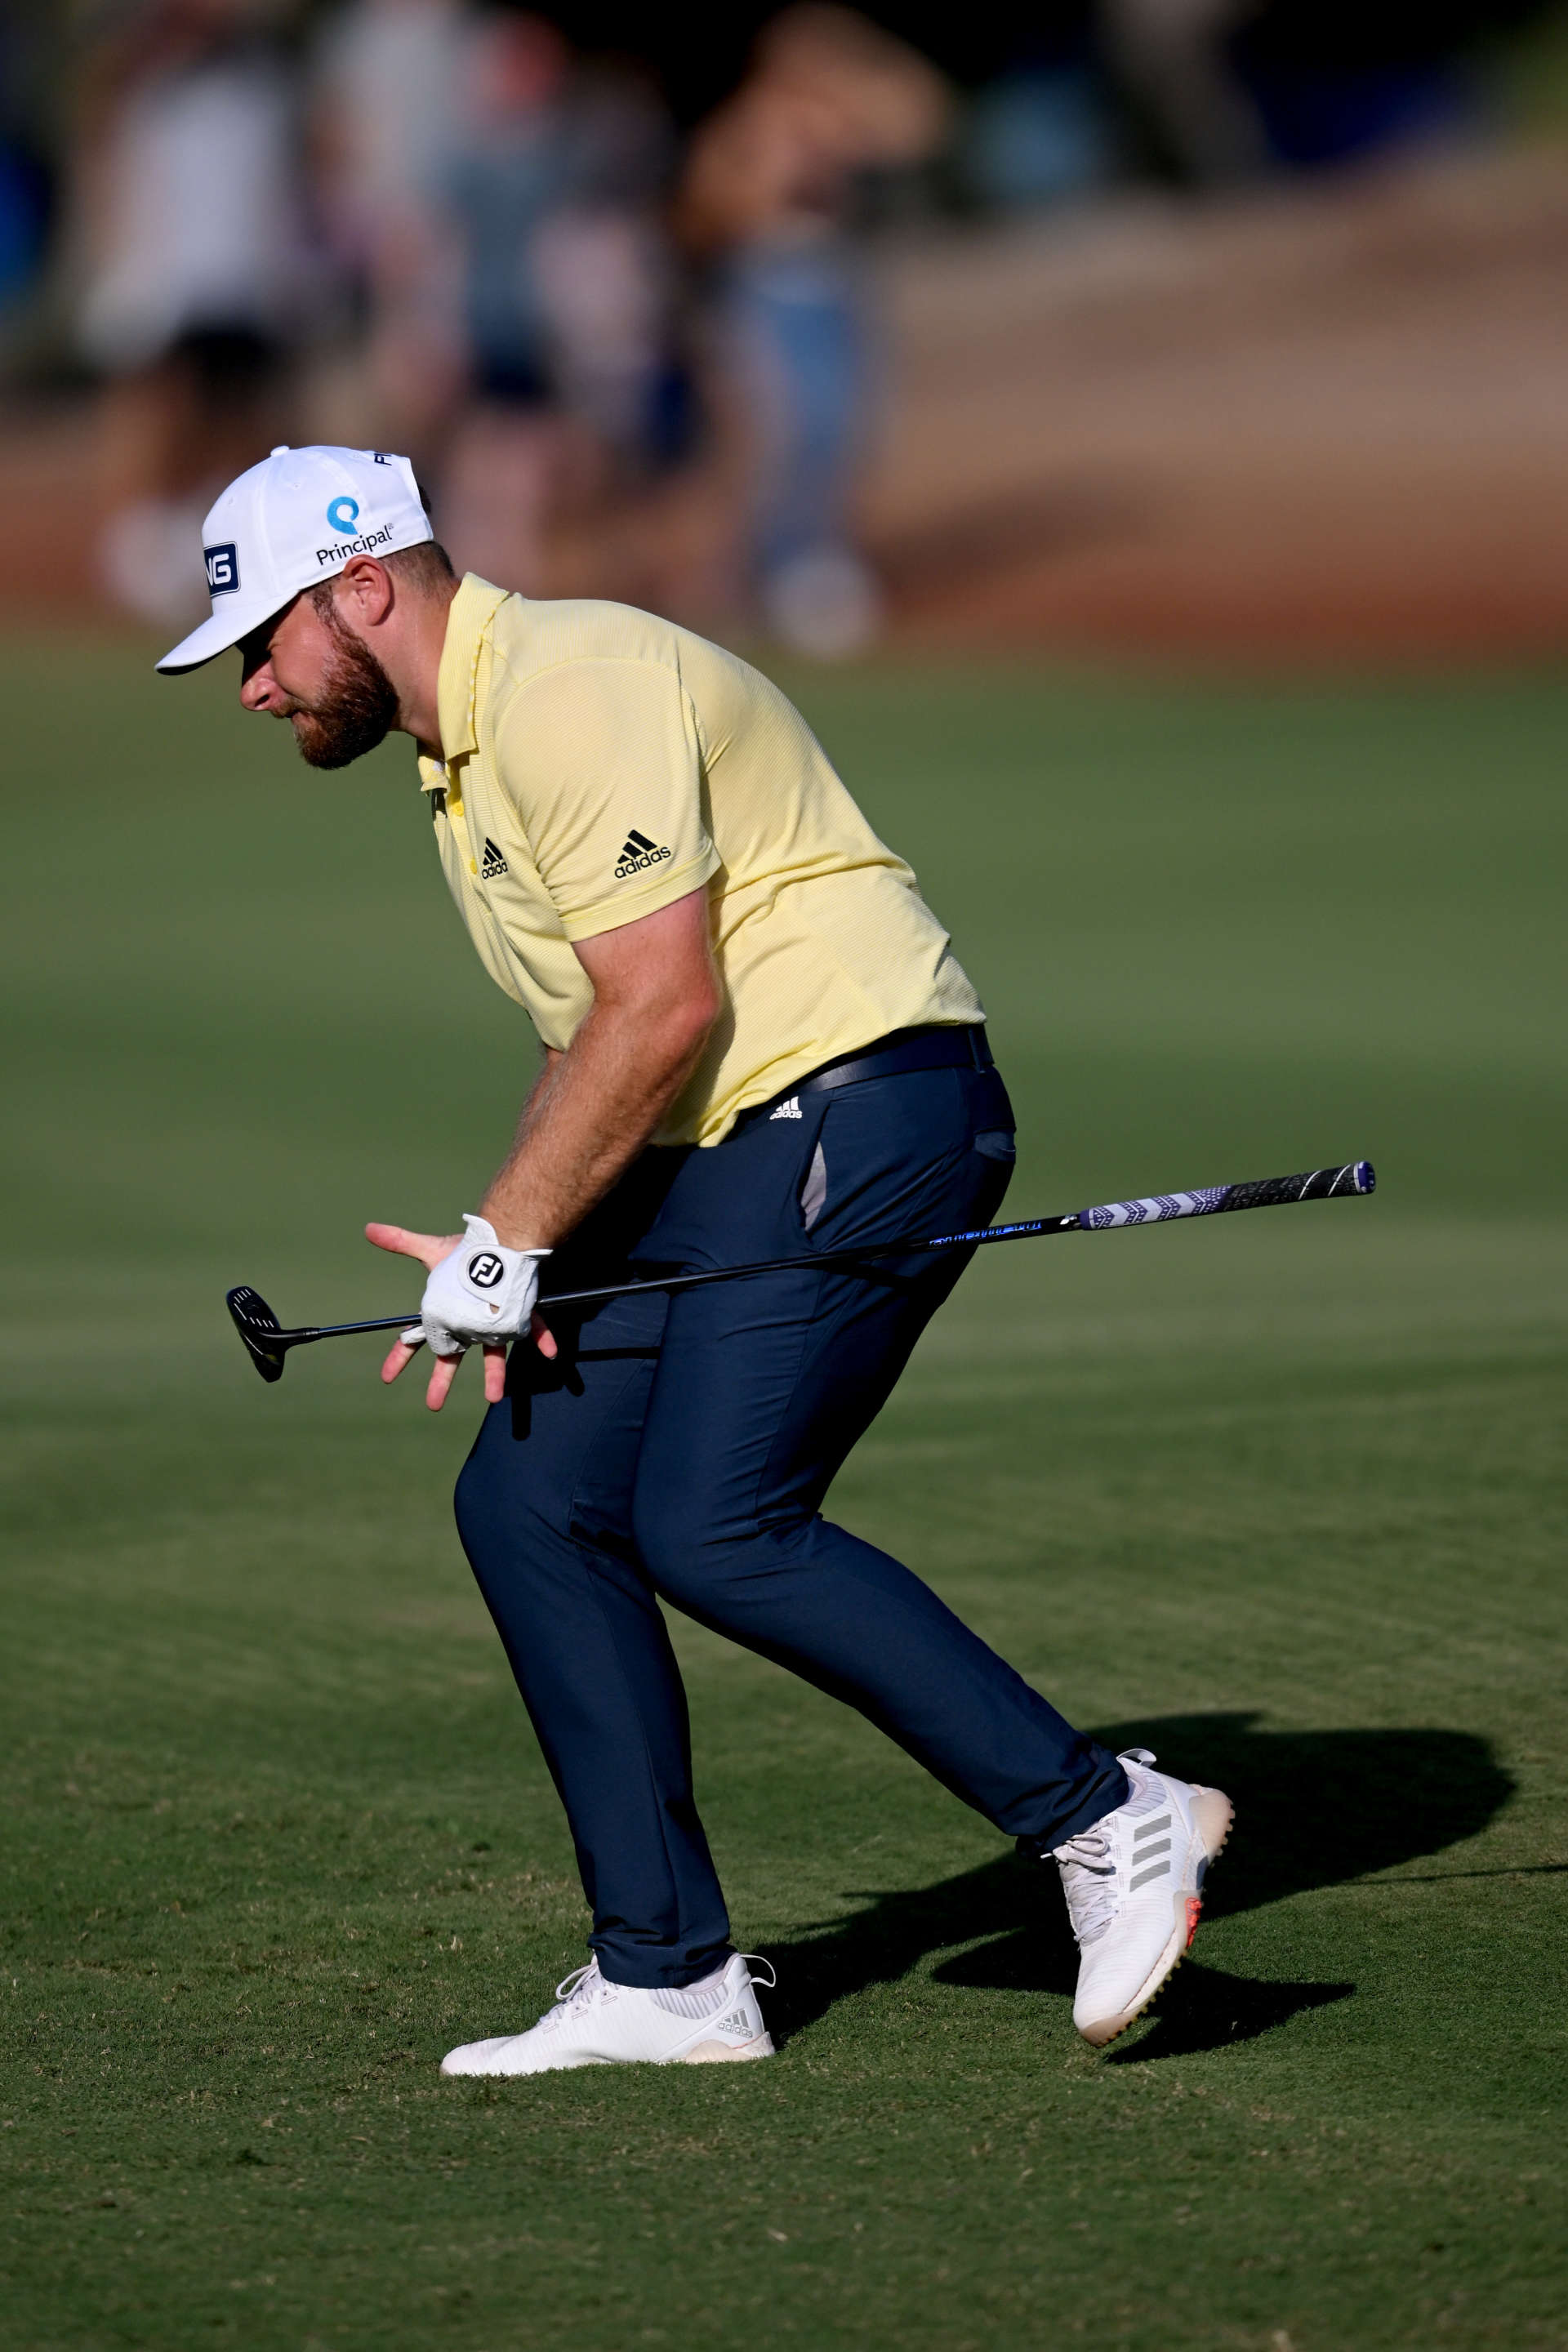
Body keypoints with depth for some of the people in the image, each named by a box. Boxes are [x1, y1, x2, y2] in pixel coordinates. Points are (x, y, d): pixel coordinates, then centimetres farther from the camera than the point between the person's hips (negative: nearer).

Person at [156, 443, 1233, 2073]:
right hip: (719, 1151, 10)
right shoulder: (462, 752, 19)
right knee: (530, 1497, 3)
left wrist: (506, 1239, -13)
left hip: (858, 1109, -10)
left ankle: (1106, 1821, -12)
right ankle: (669, 1979, 5)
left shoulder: (572, 690, -14)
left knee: (714, 1524, -20)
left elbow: (664, 1011, -19)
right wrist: (512, 1261, 6)